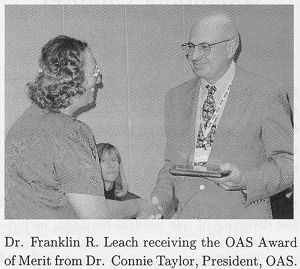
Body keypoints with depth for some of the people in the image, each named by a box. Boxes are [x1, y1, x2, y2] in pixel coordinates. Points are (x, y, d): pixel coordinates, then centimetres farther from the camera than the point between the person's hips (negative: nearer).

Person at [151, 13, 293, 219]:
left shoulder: (265, 95, -4)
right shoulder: (176, 98, 10)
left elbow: (288, 162, -3)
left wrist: (246, 180, -20)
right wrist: (161, 198, -3)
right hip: (186, 214, 5)